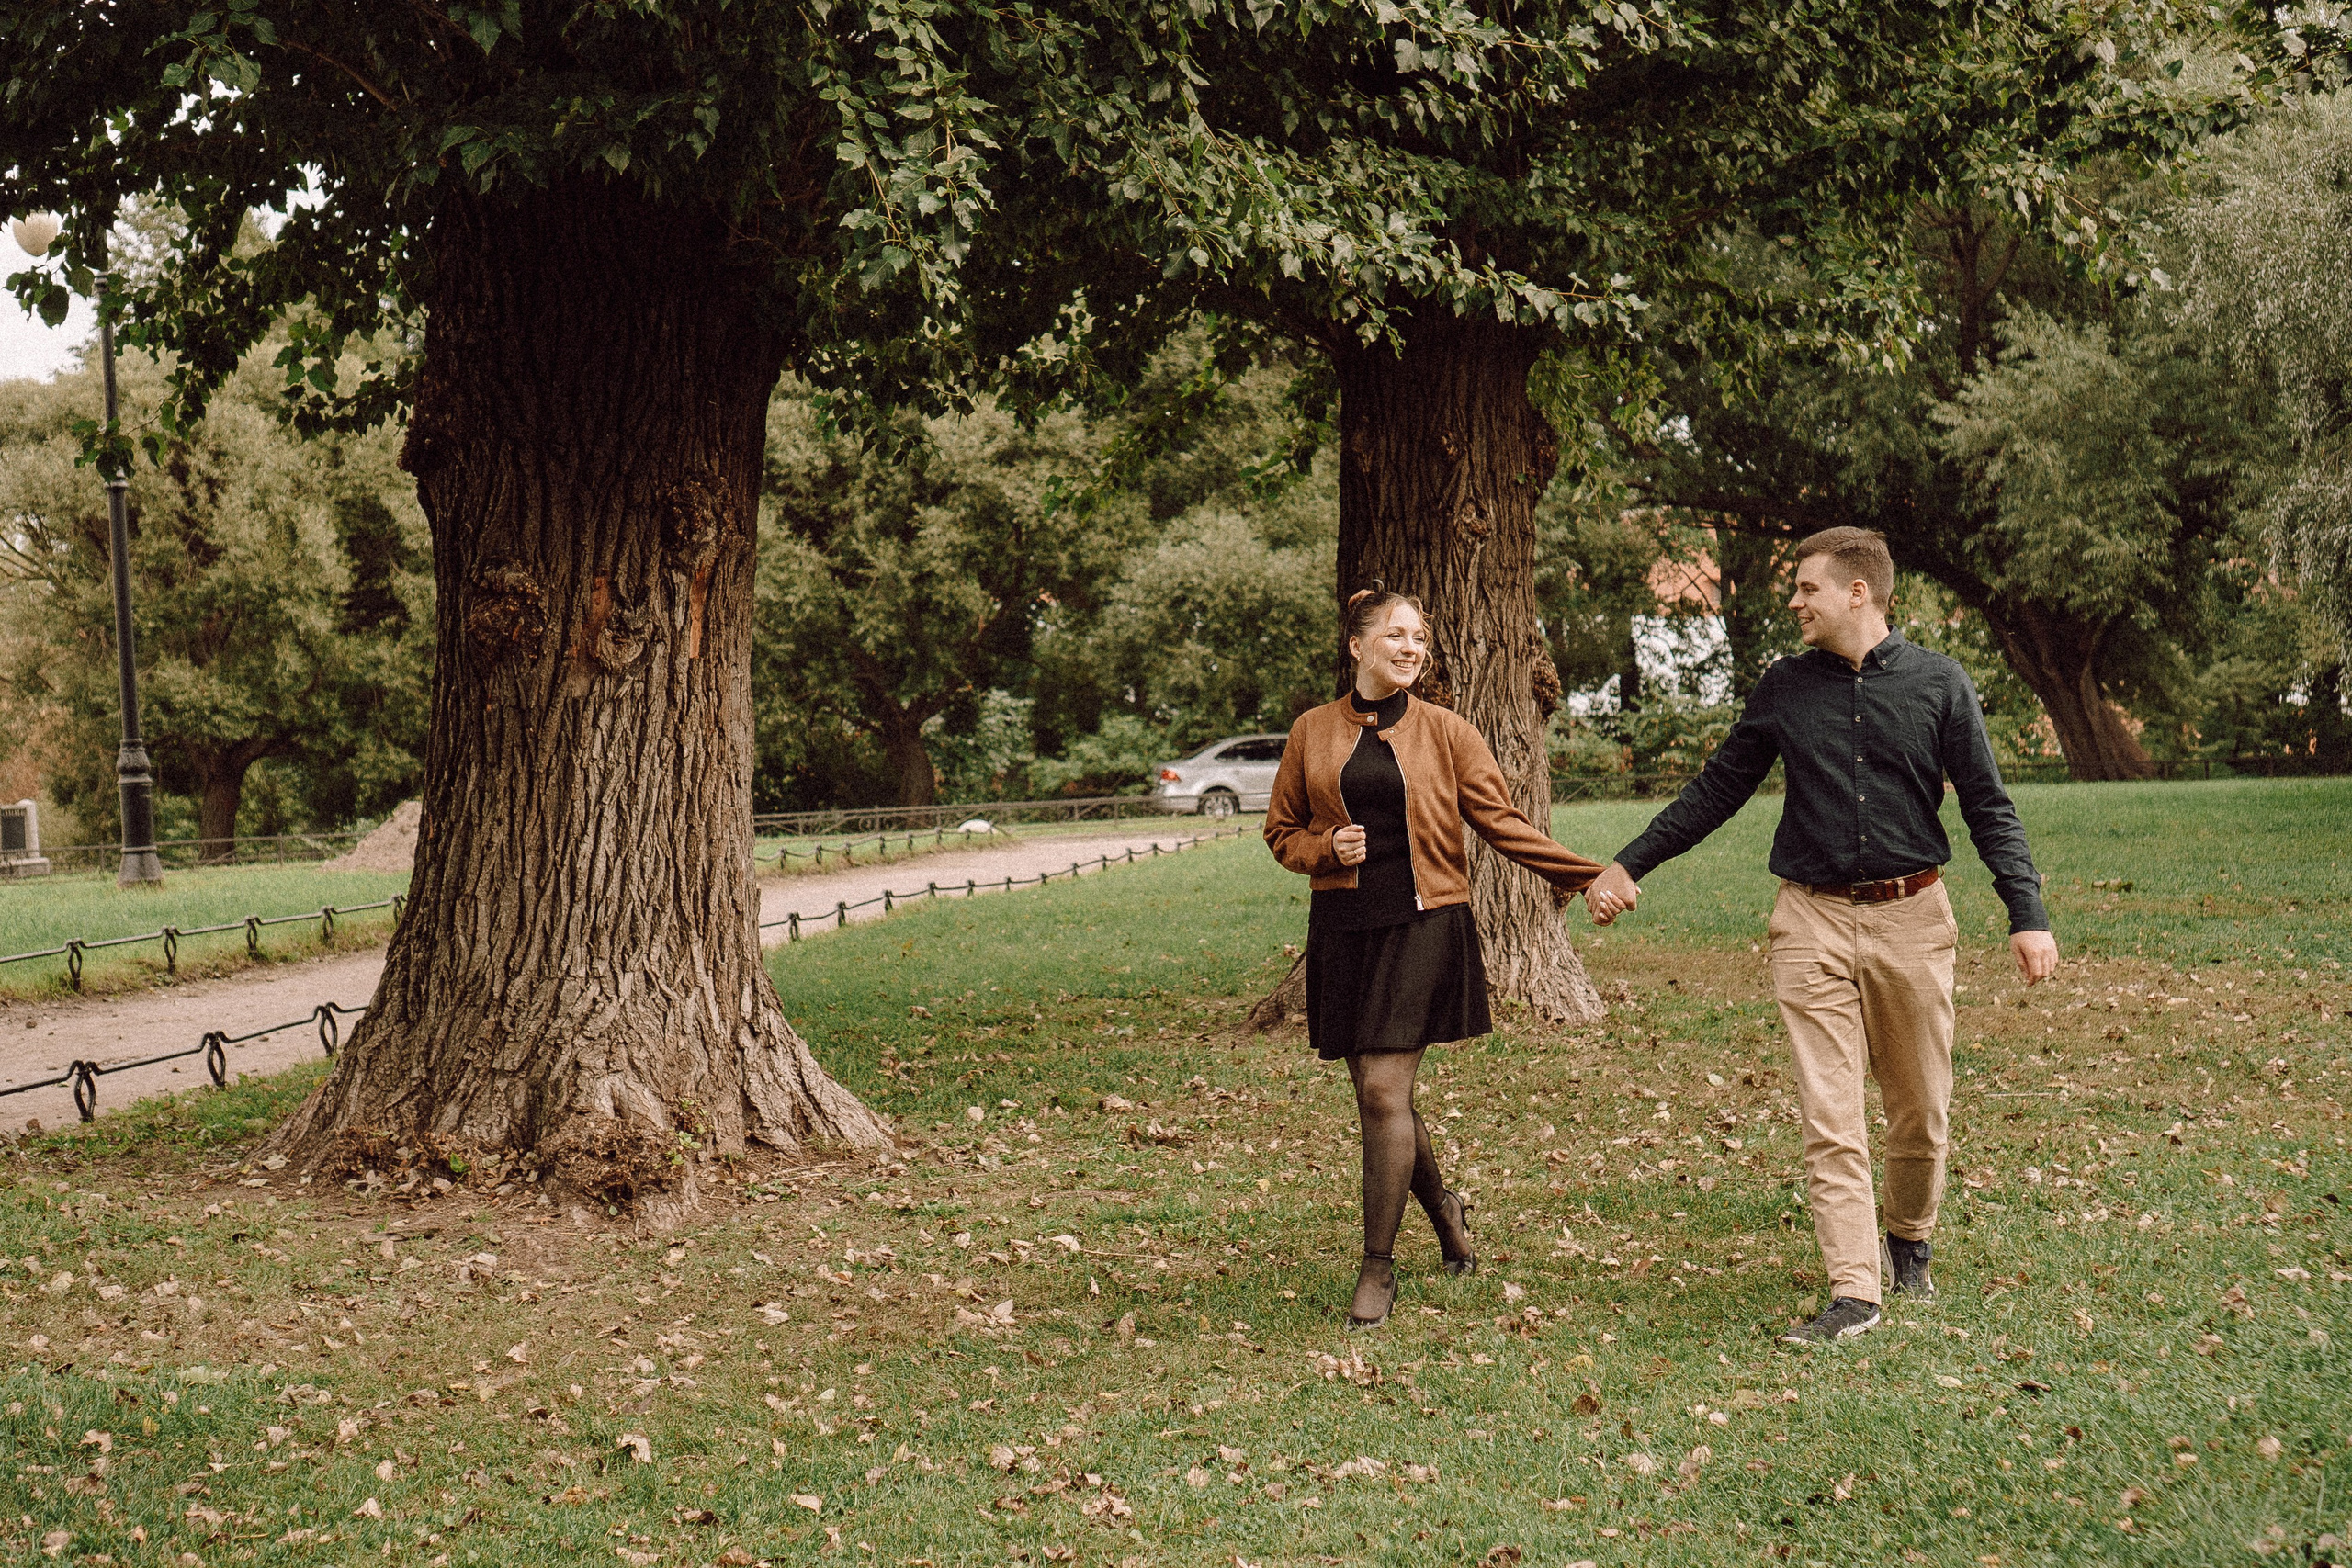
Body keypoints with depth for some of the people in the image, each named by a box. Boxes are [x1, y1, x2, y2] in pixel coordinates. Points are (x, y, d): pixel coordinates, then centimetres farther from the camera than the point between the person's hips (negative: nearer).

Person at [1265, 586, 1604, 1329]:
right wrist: (1328, 847, -7)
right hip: (1344, 927, 3)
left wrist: (1587, 875, -5)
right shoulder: (1313, 732, 7)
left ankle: (1378, 1267, 1)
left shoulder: (1446, 732, 4)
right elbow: (1282, 830, 15)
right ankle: (1443, 1205, 36)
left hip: (1424, 925, -3)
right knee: (1376, 1092, 7)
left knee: (1384, 1091, -10)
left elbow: (1502, 821, 3)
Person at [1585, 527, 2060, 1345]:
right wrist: (1630, 864, 12)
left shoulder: (1938, 682, 1)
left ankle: (1909, 1241, 35)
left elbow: (1987, 806, 2)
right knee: (1829, 1116, -6)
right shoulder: (1784, 688, 6)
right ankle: (1853, 1293, -3)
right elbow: (1716, 789, 14)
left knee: (1920, 1109, 9)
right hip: (1816, 920, 1)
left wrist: (2028, 915, -8)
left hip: (1912, 917, 0)